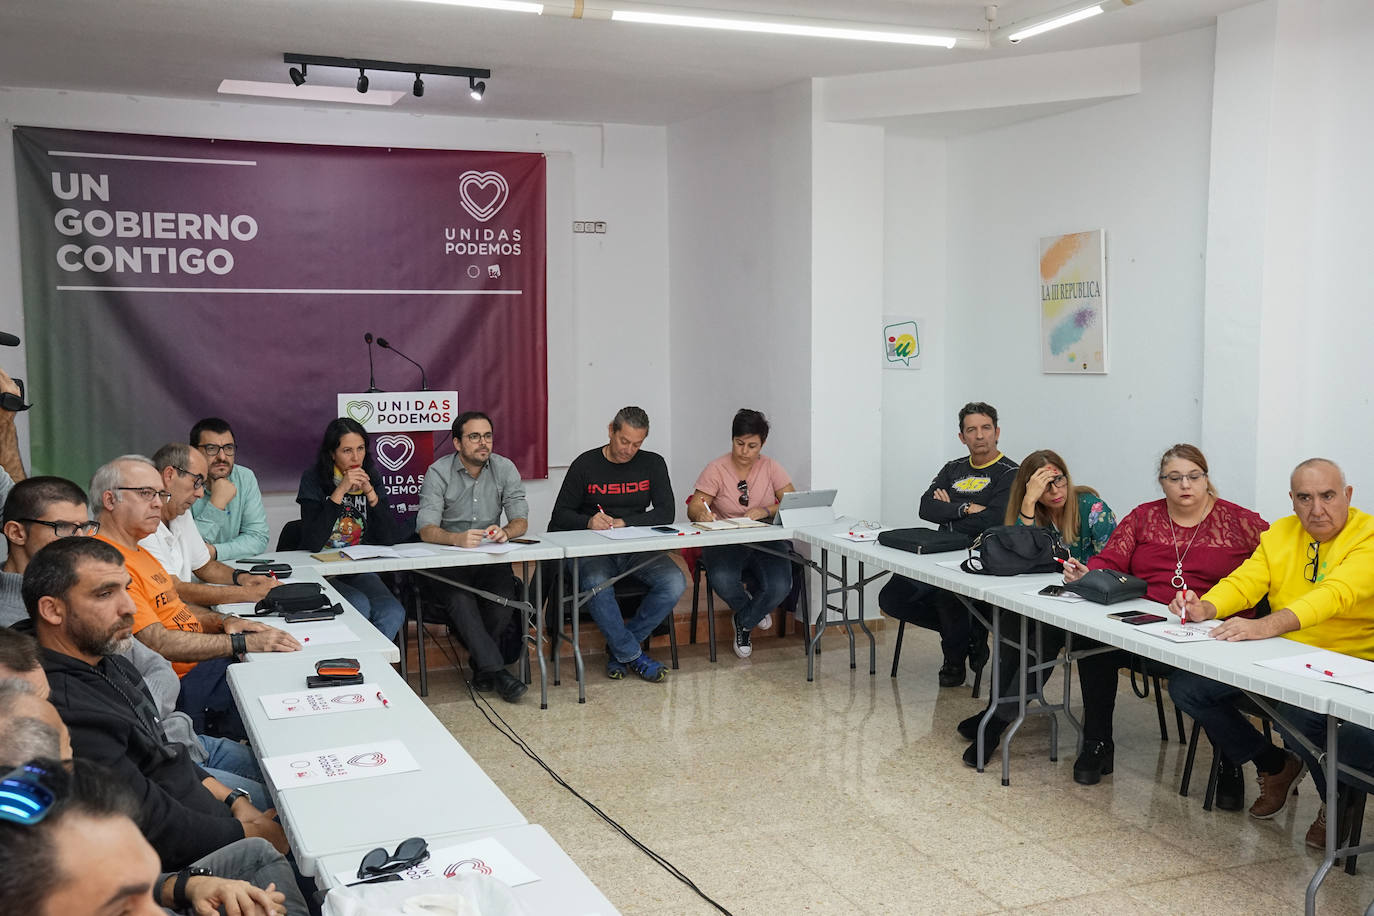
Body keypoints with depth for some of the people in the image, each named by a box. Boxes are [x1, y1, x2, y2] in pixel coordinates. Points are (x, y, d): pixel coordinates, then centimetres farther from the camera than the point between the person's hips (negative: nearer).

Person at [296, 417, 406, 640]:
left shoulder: (371, 478, 4)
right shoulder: (314, 479, -7)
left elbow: (390, 540, -4)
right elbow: (312, 543, -20)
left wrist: (371, 494, -15)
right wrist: (340, 492, -23)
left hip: (360, 570, 4)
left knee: (393, 613, -23)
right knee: (360, 606, -30)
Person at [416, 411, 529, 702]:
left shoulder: (504, 468, 3)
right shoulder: (438, 472, -6)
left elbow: (521, 520, -1)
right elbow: (426, 530, -16)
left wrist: (506, 531, -27)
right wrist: (457, 539, -38)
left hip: (491, 558, 2)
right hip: (446, 562, -2)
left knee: (505, 600, -28)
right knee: (460, 600, -34)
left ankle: (481, 664, -4)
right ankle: (496, 670, -26)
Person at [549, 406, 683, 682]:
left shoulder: (653, 464, 7)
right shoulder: (585, 464, 1)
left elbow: (666, 514, -3)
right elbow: (560, 516, 1)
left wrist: (623, 522, -15)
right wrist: (588, 522, -20)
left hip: (637, 549, 3)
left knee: (674, 583, -25)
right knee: (597, 587, -36)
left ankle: (619, 647, -8)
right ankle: (633, 656, -17)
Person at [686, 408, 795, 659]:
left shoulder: (770, 467, 4)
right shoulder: (716, 469, -2)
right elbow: (693, 508, -6)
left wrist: (766, 511, -20)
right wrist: (701, 513, -31)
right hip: (725, 542, -1)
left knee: (779, 587, -27)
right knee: (723, 581, -33)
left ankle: (744, 623, 9)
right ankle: (754, 612, 6)